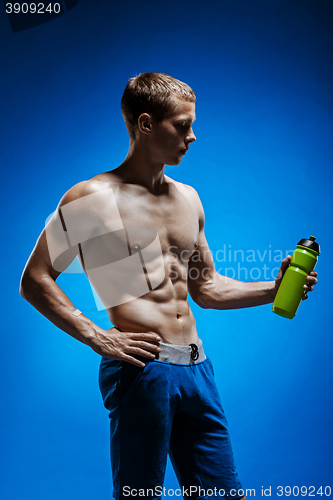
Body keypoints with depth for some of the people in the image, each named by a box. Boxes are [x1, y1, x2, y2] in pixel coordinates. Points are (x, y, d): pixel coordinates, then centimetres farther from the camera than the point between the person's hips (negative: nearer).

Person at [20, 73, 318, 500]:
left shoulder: (188, 199, 14)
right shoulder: (91, 198, -6)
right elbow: (34, 280, -6)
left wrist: (272, 289, 8)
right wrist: (97, 338, -13)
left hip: (197, 368, 7)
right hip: (141, 368, -6)